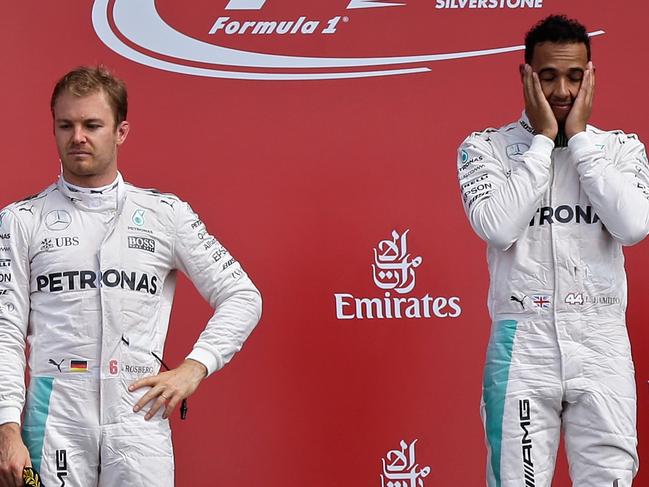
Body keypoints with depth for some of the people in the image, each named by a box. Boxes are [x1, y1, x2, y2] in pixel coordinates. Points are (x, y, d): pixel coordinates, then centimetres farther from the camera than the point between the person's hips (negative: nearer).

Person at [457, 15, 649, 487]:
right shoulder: (486, 146, 3)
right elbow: (498, 227, -15)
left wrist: (581, 138, -7)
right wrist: (544, 139, -9)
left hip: (603, 344, 1)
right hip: (522, 344, -1)